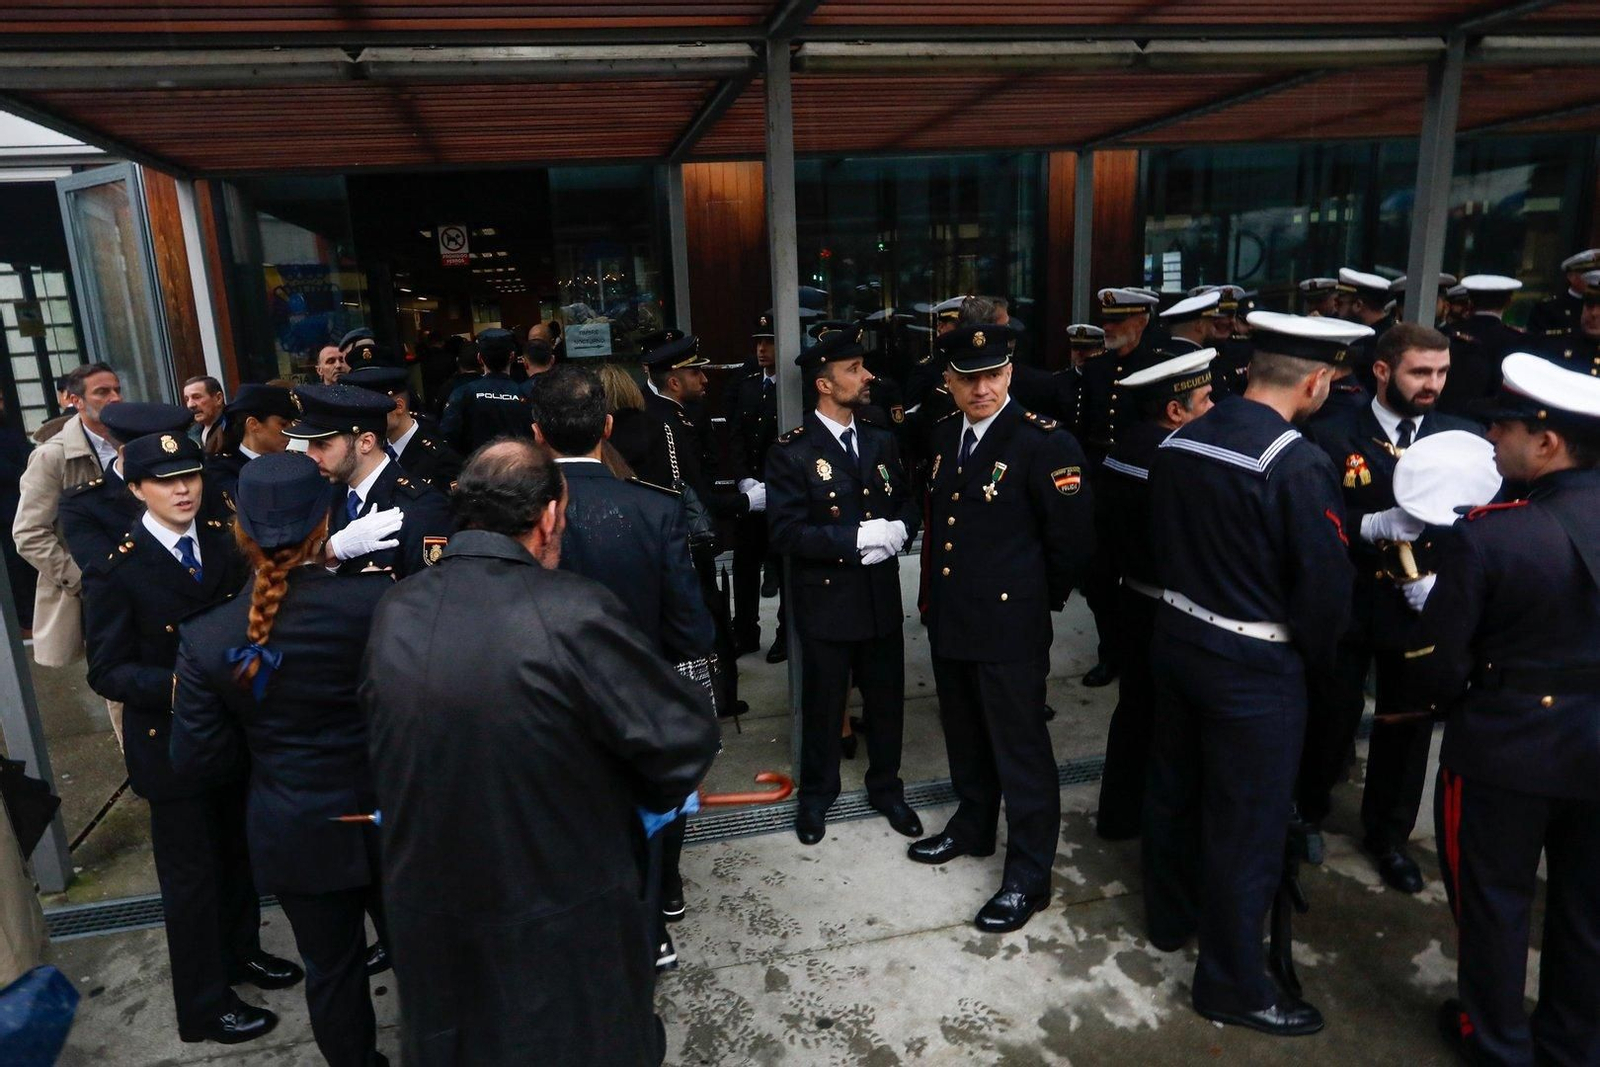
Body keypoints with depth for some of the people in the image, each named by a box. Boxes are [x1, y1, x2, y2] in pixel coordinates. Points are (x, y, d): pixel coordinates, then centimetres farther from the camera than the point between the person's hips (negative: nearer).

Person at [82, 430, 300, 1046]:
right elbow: (107, 672, -16)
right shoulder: (116, 572, -16)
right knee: (191, 875, 11)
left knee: (239, 853, 22)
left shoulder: (227, 544, -1)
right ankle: (204, 1006, 30)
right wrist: (185, 686, -30)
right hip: (172, 743, -5)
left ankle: (241, 951, 47)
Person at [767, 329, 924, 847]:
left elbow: (909, 504, 11)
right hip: (827, 603, -5)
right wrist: (857, 538, -24)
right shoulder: (790, 452, -11)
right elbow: (786, 532, -19)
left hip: (882, 598, 5)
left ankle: (886, 787, 37)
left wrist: (898, 530, -12)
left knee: (887, 702, 16)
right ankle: (816, 795, 33)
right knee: (823, 707, 12)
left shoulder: (882, 442, 8)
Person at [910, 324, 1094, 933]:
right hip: (948, 619, 7)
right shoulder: (945, 436, 7)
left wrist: (1038, 599, -1)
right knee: (965, 736, 22)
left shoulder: (1044, 442, -15)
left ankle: (1028, 876, 19)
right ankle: (972, 827, 43)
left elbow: (1073, 540, -12)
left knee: (1019, 747, 4)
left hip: (1009, 626, -7)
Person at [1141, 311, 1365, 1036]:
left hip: (1177, 641, 8)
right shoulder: (1299, 465, -22)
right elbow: (1324, 587, -17)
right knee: (1246, 824, 7)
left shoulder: (1177, 442, -1)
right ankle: (1231, 985, 24)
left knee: (1173, 787, 22)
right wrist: (1311, 661, 1)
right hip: (1254, 668, -7)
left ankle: (1169, 918, 44)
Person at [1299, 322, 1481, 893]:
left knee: (1407, 722, 16)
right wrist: (1375, 525, -29)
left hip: (1424, 604, 3)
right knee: (1333, 715, 11)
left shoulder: (1463, 437, 1)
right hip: (1347, 603, -3)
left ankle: (1388, 834, 37)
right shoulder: (1333, 434, -8)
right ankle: (1307, 812, 37)